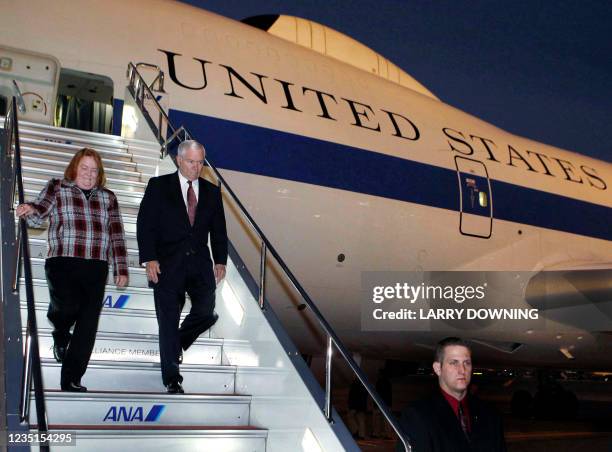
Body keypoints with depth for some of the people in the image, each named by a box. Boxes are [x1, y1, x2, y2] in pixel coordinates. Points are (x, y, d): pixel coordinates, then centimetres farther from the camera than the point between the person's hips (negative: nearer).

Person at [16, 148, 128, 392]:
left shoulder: (108, 197, 16)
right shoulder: (57, 188, 11)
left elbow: (117, 235, 13)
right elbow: (39, 213, -5)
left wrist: (121, 269, 7)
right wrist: (30, 210, -29)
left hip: (96, 268, 2)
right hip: (62, 262, -2)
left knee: (87, 325, -3)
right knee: (67, 305, -25)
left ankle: (71, 380, 8)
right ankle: (61, 333, 12)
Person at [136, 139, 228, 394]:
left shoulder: (212, 191, 11)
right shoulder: (159, 186, 1)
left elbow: (219, 230, 14)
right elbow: (145, 224, -4)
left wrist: (220, 261, 5)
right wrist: (149, 258, -13)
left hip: (200, 264, 3)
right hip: (167, 265, -3)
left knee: (206, 312, -5)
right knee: (168, 321, 1)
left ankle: (176, 345, 27)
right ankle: (171, 377, 14)